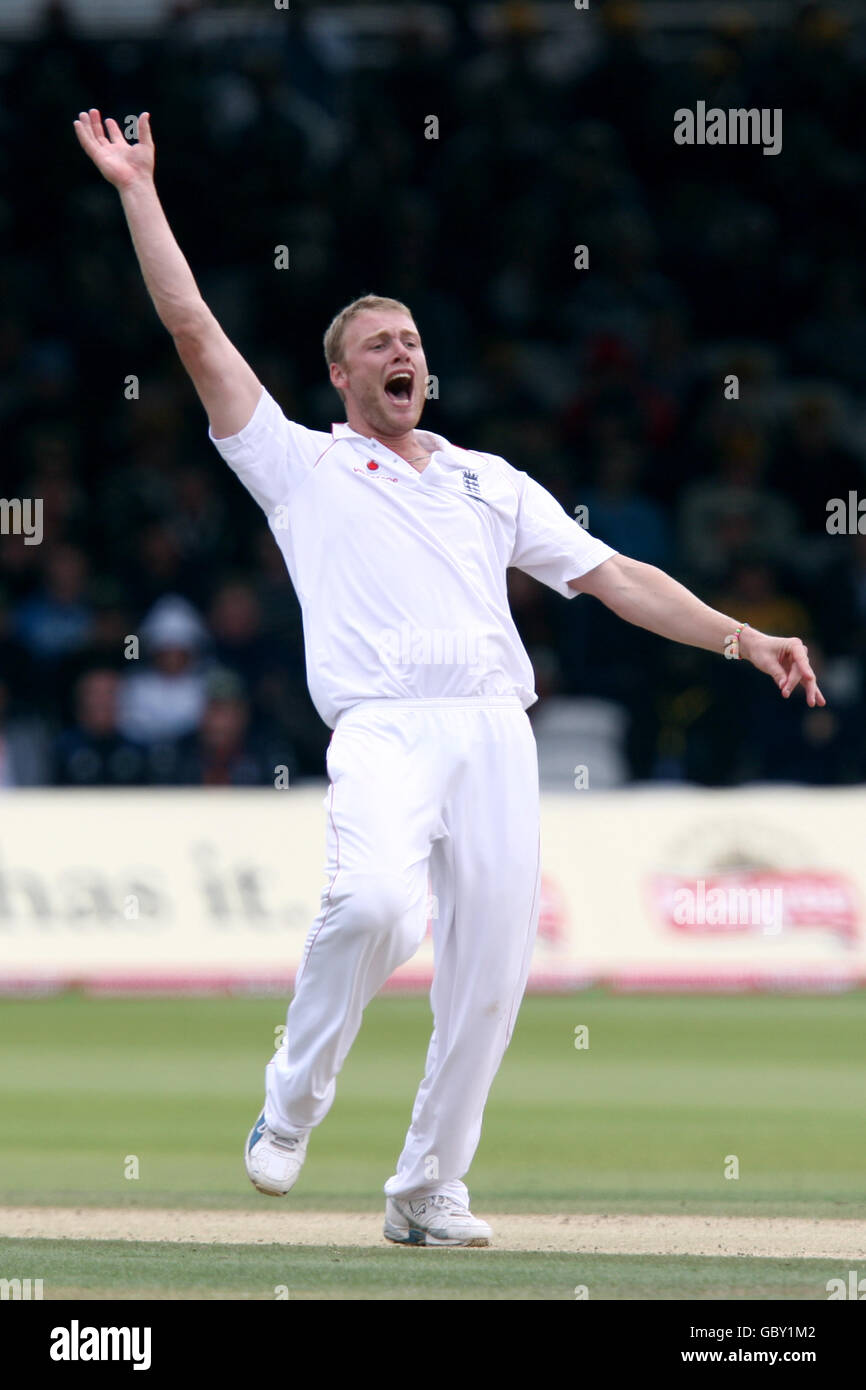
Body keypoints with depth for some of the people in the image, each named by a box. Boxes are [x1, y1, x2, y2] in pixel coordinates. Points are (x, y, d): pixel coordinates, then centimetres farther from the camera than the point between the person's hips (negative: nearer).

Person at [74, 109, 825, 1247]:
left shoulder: (491, 482, 26)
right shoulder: (302, 464, 17)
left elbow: (615, 577, 21)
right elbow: (197, 333, 11)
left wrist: (740, 639, 10)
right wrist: (139, 193, 7)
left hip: (496, 734, 4)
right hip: (384, 727, -4)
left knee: (490, 974, -3)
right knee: (376, 901, -31)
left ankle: (429, 1188, 12)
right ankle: (294, 1101, -8)